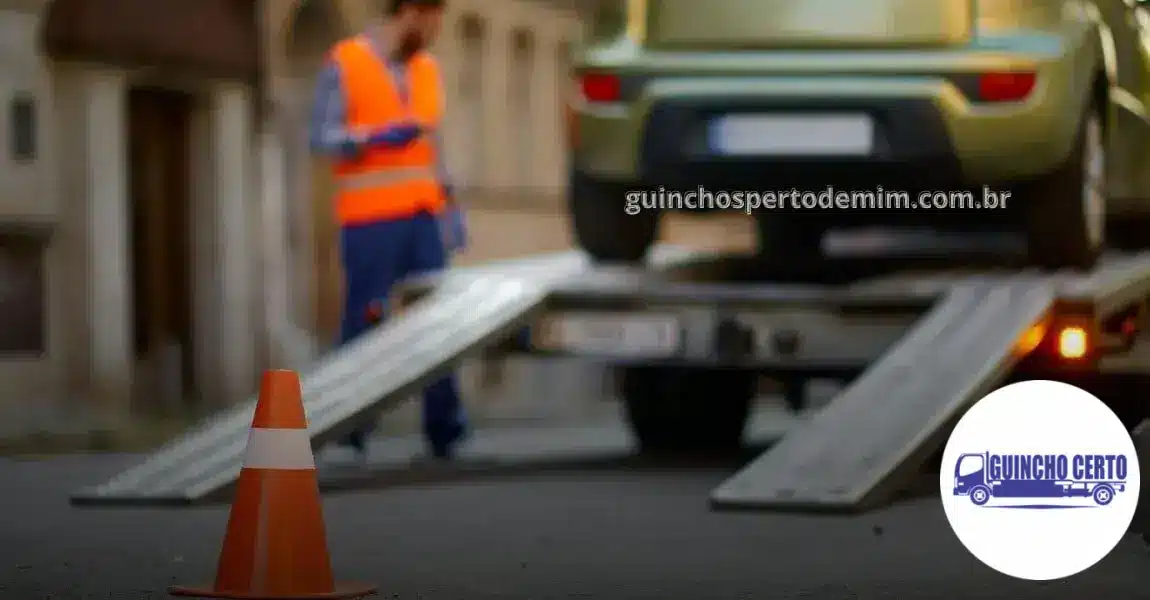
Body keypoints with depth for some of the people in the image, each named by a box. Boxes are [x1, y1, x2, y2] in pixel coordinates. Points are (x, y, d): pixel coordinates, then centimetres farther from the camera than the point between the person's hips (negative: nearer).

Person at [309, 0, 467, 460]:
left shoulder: (426, 68, 16)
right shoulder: (345, 64, -3)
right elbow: (322, 137, -8)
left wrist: (450, 205, 15)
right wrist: (375, 137, -24)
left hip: (422, 218, 5)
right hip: (369, 222, -5)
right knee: (363, 323, -4)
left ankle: (444, 431, 2)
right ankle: (348, 431, 3)